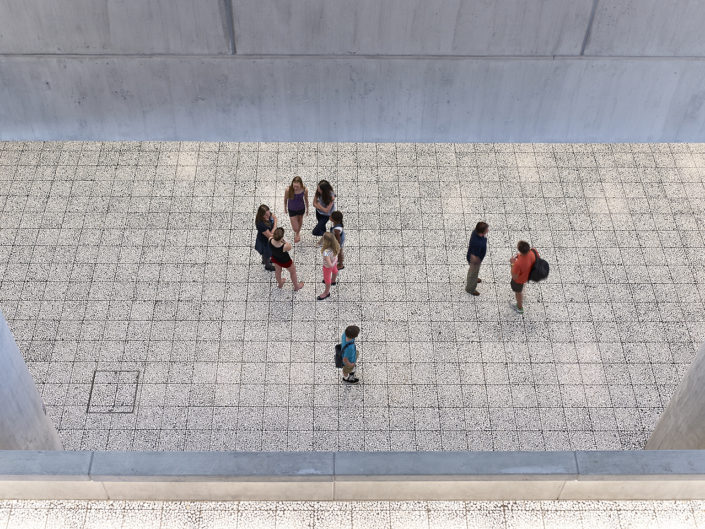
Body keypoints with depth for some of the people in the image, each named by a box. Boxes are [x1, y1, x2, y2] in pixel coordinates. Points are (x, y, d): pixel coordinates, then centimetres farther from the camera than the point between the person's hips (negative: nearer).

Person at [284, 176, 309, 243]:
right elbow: (285, 199, -11)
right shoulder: (288, 190, -33)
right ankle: (296, 232, 47)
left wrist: (307, 209, 8)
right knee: (295, 228, 6)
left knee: (300, 222, 30)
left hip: (301, 209, 2)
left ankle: (298, 233, 64)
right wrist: (285, 208, 5)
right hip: (292, 210, -2)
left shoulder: (305, 190, -29)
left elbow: (306, 199, -7)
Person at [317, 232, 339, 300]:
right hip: (334, 263, 6)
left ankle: (326, 292, 49)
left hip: (327, 267, -6)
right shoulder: (336, 246, -29)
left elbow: (330, 265, -45)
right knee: (334, 271, 39)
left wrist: (334, 262, -28)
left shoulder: (326, 252, -47)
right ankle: (333, 281, 71)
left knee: (327, 280, 23)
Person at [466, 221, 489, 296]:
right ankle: (470, 289, 49)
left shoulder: (476, 231, -24)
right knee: (474, 273, 22)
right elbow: (474, 256, -33)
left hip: (476, 256, 7)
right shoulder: (477, 243, -47)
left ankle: (473, 278, 67)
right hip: (475, 260, -7)